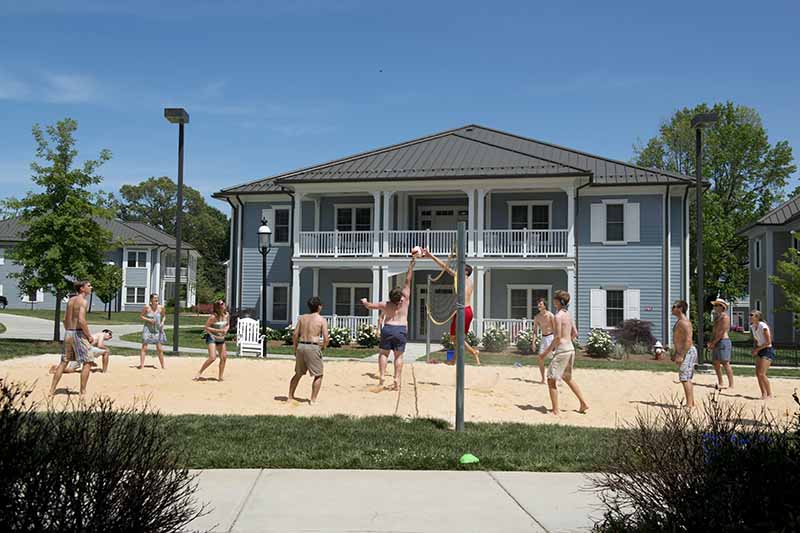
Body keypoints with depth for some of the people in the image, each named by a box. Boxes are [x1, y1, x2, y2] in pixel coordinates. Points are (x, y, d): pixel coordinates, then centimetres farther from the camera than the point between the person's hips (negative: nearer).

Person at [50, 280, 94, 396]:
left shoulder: (70, 300, 13)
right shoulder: (83, 301, -13)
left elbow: (65, 319, 17)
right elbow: (81, 321, -23)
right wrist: (89, 335, -13)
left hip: (68, 332, 8)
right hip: (78, 333, -8)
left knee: (64, 362, 15)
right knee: (87, 362, 1)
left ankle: (52, 390, 17)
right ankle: (83, 392, 1)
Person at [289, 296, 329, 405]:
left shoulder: (302, 318, 9)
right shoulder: (322, 320, -3)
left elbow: (295, 335, 6)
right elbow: (326, 338, -9)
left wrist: (295, 349, 16)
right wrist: (323, 347, 11)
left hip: (301, 346, 5)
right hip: (313, 347, -5)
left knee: (298, 373, 22)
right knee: (318, 375, 9)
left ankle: (290, 396, 27)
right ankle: (313, 399, 3)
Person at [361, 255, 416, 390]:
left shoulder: (385, 305, 0)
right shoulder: (405, 300, -5)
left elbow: (369, 306, 11)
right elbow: (408, 280, -5)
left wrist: (364, 301, 34)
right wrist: (412, 263, -6)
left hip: (387, 329, 1)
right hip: (401, 330, 0)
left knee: (383, 353, 11)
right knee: (398, 356, 3)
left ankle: (381, 376, -1)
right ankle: (397, 379, -3)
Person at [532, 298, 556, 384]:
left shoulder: (550, 315, -12)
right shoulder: (537, 317, 3)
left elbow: (555, 329, -11)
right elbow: (535, 330, 8)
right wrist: (533, 342, 0)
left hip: (551, 337, -5)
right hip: (543, 338, 5)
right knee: (540, 358, -1)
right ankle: (543, 378, 10)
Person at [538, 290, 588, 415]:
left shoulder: (558, 316, -15)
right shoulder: (568, 314, 12)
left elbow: (558, 337, -20)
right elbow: (575, 333, 18)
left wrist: (547, 351, -14)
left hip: (562, 351, -9)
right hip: (571, 349, 9)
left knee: (551, 379, -3)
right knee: (567, 378, 24)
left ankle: (555, 411, -4)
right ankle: (583, 404, 26)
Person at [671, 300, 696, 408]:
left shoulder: (684, 322, -17)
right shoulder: (679, 322, 17)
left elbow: (688, 340, -24)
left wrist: (681, 355, -26)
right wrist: (675, 353, 24)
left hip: (687, 352, -11)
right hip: (684, 352, 11)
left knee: (684, 378, -12)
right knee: (687, 379, 14)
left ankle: (689, 404, -11)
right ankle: (691, 402, 20)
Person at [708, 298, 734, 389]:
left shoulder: (725, 317, -10)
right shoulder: (717, 317, 19)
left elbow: (722, 332, -16)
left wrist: (713, 343, -13)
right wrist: (711, 342, 8)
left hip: (723, 342, -9)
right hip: (716, 343, 9)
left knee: (725, 364, -11)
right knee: (716, 364, 10)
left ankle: (731, 385, -10)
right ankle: (720, 384, 18)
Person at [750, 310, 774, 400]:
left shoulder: (763, 326, -18)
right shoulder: (753, 327, 7)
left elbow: (768, 342, -18)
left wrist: (757, 349, -14)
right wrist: (754, 349, 4)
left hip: (767, 350, -8)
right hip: (760, 351, 9)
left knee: (761, 374, -13)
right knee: (757, 374, 4)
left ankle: (769, 394, -1)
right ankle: (763, 394, 13)